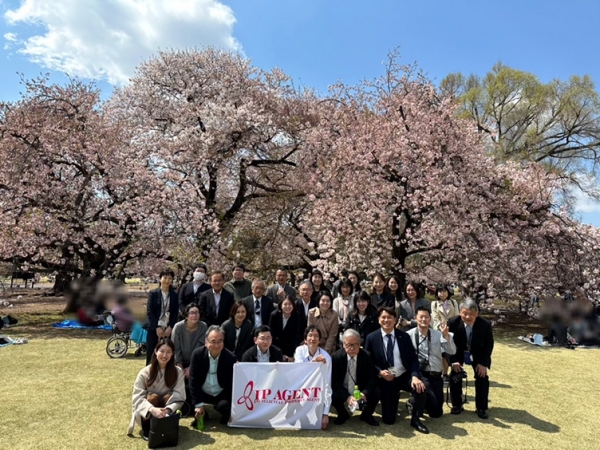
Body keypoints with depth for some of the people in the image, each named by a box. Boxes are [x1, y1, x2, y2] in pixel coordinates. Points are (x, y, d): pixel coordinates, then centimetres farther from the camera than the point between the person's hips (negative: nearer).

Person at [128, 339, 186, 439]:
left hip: (165, 413, 0)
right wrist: (152, 409, -41)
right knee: (152, 397, -29)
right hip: (146, 414, 0)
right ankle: (147, 430, -11)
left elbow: (179, 397, -20)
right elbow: (137, 398, -23)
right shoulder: (144, 373, -16)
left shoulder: (178, 372, -13)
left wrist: (168, 410, -40)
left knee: (169, 396, -29)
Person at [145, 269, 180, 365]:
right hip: (154, 329, -1)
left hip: (168, 330, 1)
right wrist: (157, 327, -10)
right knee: (151, 355, 2)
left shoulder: (174, 295, 7)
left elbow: (176, 313, 6)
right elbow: (149, 312, -3)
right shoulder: (153, 293, 1)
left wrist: (170, 327, -6)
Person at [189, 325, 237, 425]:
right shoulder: (197, 354, -15)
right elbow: (194, 380, -13)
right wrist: (199, 404, -18)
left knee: (224, 406, -33)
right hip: (203, 393, 2)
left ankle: (226, 417, 7)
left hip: (222, 395, -2)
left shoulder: (230, 358, -16)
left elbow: (232, 383, -11)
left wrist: (232, 408, -18)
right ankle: (201, 415, 10)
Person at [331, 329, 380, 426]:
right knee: (332, 395, -30)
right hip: (343, 391, -1)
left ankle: (366, 415, 8)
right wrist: (347, 396, -31)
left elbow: (372, 378, -11)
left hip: (361, 390, 1)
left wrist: (365, 393, -31)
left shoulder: (366, 356, -12)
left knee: (377, 393, -25)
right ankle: (343, 414, 7)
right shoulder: (336, 357, -15)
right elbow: (335, 381, -15)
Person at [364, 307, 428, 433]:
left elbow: (413, 359, -3)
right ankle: (393, 401, 34)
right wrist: (380, 372, -18)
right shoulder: (372, 338, -4)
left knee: (421, 389, -31)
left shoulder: (404, 336, 0)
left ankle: (415, 420, -3)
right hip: (385, 380, -1)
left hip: (405, 376, 1)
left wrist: (415, 376, -21)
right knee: (388, 420, -2)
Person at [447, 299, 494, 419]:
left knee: (482, 377, -6)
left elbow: (489, 345, -13)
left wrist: (483, 363, -19)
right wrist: (453, 361, -22)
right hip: (459, 353, 0)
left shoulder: (485, 325, -28)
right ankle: (457, 405, 8)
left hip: (478, 354, 1)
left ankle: (481, 408, 10)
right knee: (455, 375, -9)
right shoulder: (452, 322, -29)